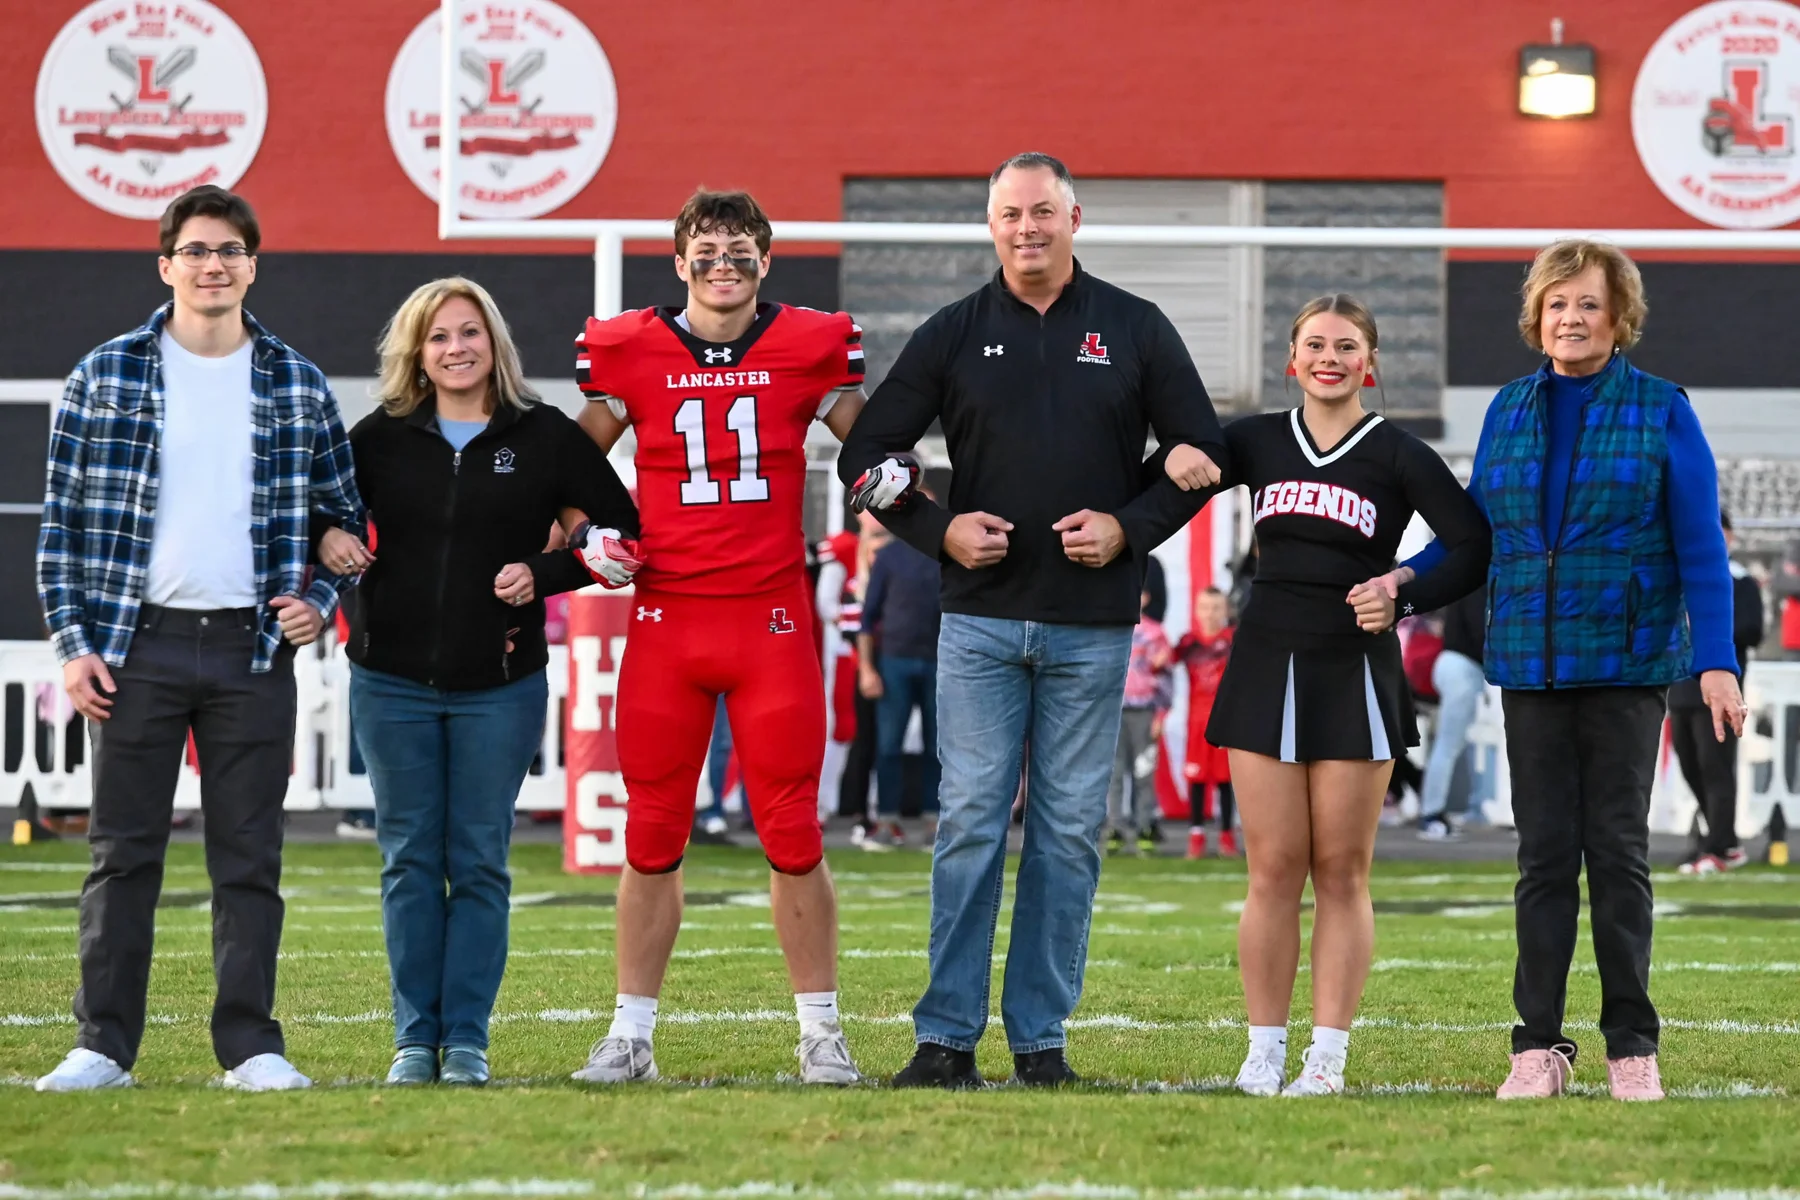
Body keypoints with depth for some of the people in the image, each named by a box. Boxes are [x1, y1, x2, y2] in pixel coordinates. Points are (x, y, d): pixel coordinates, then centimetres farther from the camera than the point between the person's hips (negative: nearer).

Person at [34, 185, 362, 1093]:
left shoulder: (297, 386, 7)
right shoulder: (104, 377, 3)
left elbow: (345, 511, 14)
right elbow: (62, 518, 3)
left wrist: (319, 601, -2)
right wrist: (73, 642, -4)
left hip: (253, 651, 1)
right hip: (139, 647, -1)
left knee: (250, 857, 3)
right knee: (124, 853, 1)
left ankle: (250, 1046, 8)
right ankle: (103, 1045, 5)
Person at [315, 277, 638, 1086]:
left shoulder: (543, 436, 0)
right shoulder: (382, 436, 4)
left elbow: (624, 529, 2)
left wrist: (542, 573, -11)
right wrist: (325, 540, -10)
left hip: (500, 686, -1)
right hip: (393, 683, 1)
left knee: (480, 862, 1)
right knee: (410, 860, 4)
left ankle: (467, 1039, 6)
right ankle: (415, 1039, 9)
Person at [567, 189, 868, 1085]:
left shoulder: (808, 348, 3)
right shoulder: (630, 351, 3)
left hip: (772, 617, -1)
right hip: (666, 618, 1)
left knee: (793, 834, -1)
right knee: (652, 836, 4)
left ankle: (820, 1033, 8)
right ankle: (631, 1033, 12)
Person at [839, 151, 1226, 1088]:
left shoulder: (1135, 331, 6)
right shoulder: (954, 334, 6)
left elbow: (1203, 453, 8)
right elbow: (865, 455, 8)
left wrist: (1128, 528, -6)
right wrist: (938, 531, -6)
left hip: (1092, 626, 0)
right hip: (982, 619, 0)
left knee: (1069, 829, 2)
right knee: (969, 820, -4)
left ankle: (1040, 1037, 7)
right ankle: (947, 1036, -1)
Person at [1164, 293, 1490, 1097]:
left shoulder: (1398, 457, 1)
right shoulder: (1258, 441, 9)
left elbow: (1474, 547, -2)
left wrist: (1404, 600, -15)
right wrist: (1179, 457, -12)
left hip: (1356, 675, -2)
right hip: (1266, 668, 2)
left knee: (1342, 872, 0)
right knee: (1273, 870, -1)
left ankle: (1329, 1055, 2)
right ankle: (1264, 1052, 4)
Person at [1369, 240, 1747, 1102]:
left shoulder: (1661, 411, 0)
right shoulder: (1509, 410, 10)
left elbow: (1700, 546, -2)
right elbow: (1476, 528, 14)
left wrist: (1715, 660, -10)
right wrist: (1405, 576, -3)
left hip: (1628, 663, -3)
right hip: (1531, 664, 3)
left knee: (1617, 847, -1)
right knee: (1543, 852, 2)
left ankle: (1632, 1047, 7)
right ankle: (1538, 1046, 5)